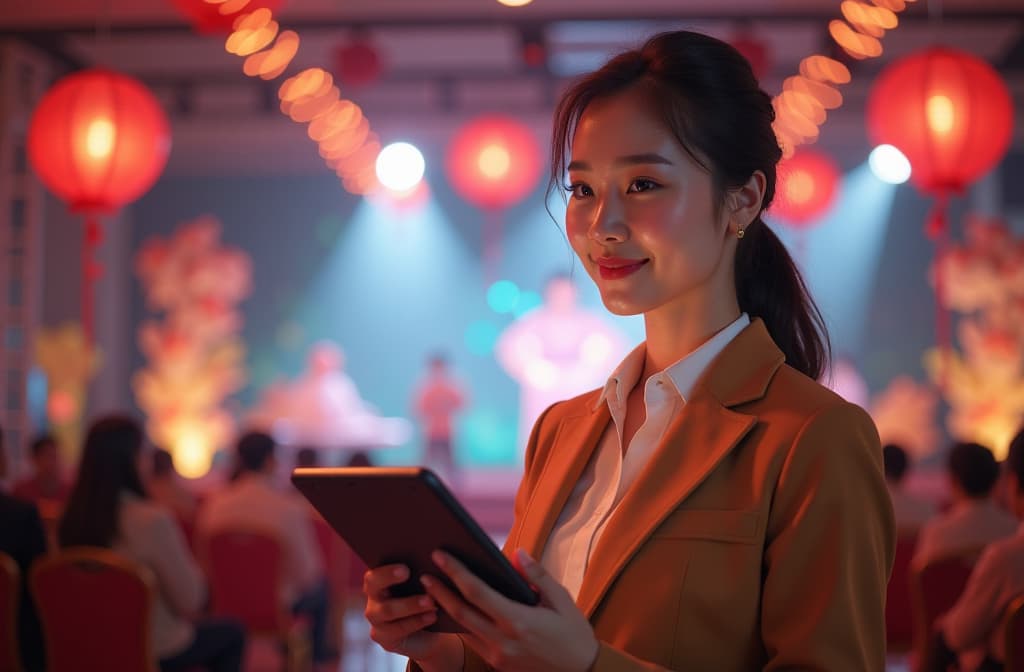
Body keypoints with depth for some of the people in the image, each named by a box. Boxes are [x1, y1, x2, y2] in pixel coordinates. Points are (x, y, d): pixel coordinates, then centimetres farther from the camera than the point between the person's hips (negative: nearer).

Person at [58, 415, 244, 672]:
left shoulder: (73, 518, -10)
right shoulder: (153, 521, -29)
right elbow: (190, 601, -20)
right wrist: (192, 571, 0)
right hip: (157, 651, -6)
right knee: (232, 632, 22)